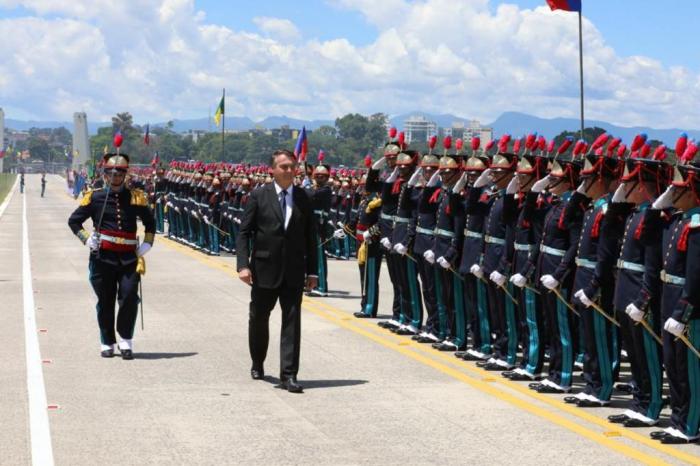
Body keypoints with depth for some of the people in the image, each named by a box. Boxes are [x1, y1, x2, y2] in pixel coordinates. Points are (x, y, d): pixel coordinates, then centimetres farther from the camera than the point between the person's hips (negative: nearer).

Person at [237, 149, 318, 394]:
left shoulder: (303, 198, 4)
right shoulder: (259, 196, -3)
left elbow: (310, 237, 8)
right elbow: (244, 233, -3)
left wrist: (312, 271, 5)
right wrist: (243, 265, -14)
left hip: (294, 271, 1)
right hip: (264, 269, -1)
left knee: (292, 321, -5)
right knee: (258, 319, 14)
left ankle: (288, 374, -4)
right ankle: (257, 364, 36)